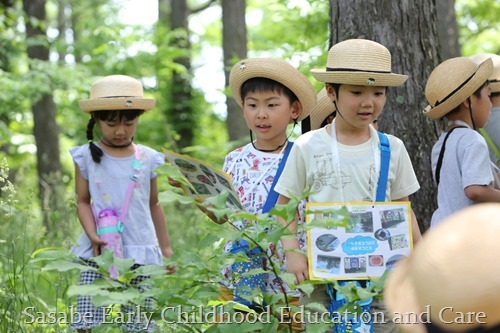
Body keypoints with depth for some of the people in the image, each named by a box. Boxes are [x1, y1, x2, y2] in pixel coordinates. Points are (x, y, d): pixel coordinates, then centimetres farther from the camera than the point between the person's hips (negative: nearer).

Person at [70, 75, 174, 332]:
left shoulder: (148, 159, 7)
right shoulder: (86, 157, 3)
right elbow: (83, 202, 4)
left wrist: (166, 247, 16)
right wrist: (93, 236, -12)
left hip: (140, 254, 1)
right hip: (98, 253, -1)